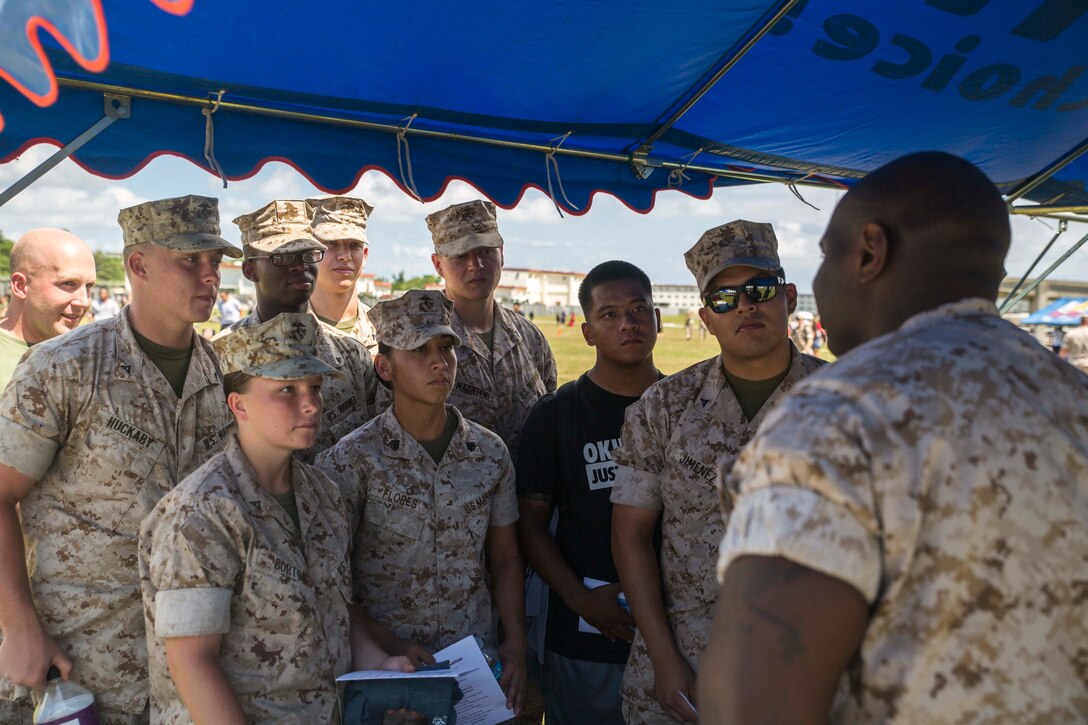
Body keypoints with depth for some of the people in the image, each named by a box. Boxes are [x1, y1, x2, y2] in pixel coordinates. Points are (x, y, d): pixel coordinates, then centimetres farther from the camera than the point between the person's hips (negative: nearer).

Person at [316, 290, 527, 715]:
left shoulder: (490, 453, 1)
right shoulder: (349, 461, -10)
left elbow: (504, 560, 8)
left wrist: (515, 643, -1)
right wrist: (388, 645, -16)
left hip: (477, 662, 3)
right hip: (384, 664, -3)